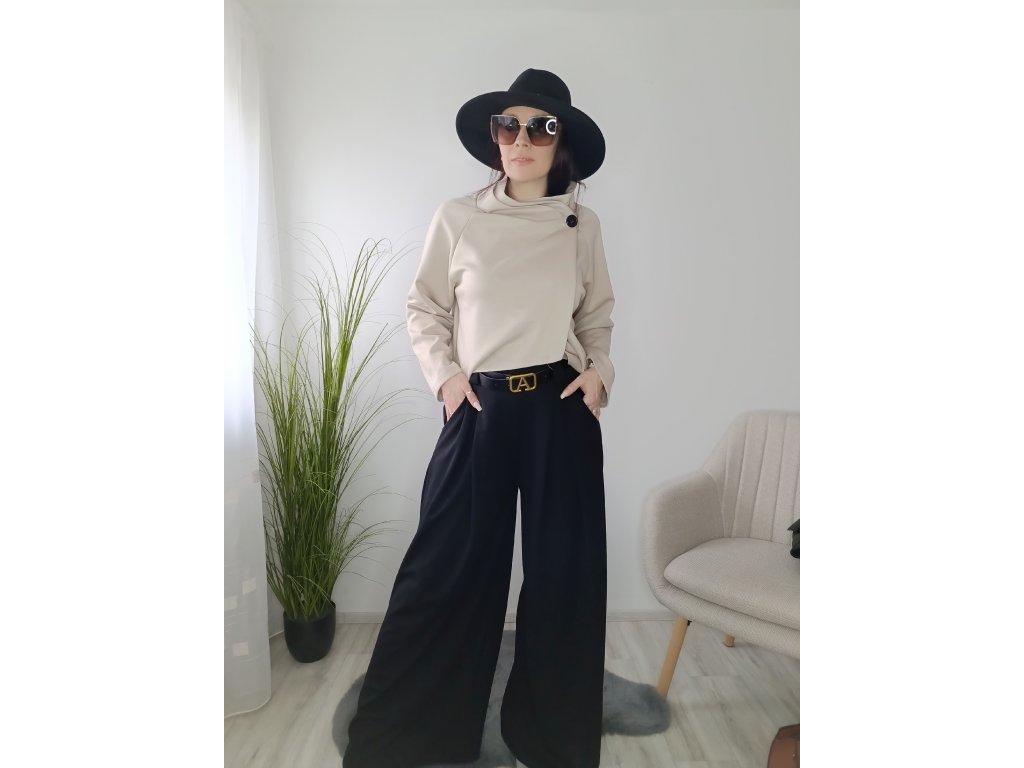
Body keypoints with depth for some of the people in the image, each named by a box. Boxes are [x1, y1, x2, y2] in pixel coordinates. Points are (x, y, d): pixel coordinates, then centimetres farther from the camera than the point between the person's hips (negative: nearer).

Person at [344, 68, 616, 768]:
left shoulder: (583, 224, 7)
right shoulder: (458, 218, 1)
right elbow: (424, 308, 7)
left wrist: (600, 369, -1)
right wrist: (444, 373, -6)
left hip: (562, 408, 2)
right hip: (480, 409, -1)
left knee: (564, 568, 9)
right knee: (448, 565, 4)